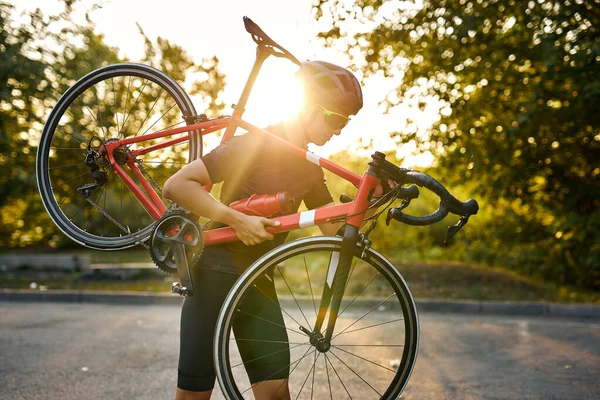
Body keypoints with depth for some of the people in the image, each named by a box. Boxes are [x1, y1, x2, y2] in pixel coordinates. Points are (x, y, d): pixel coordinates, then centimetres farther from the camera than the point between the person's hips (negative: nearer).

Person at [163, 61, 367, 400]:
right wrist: (237, 219, -26)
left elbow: (334, 226, 10)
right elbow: (177, 185, -20)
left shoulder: (309, 168, 9)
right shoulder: (257, 145, -15)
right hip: (215, 273, -6)